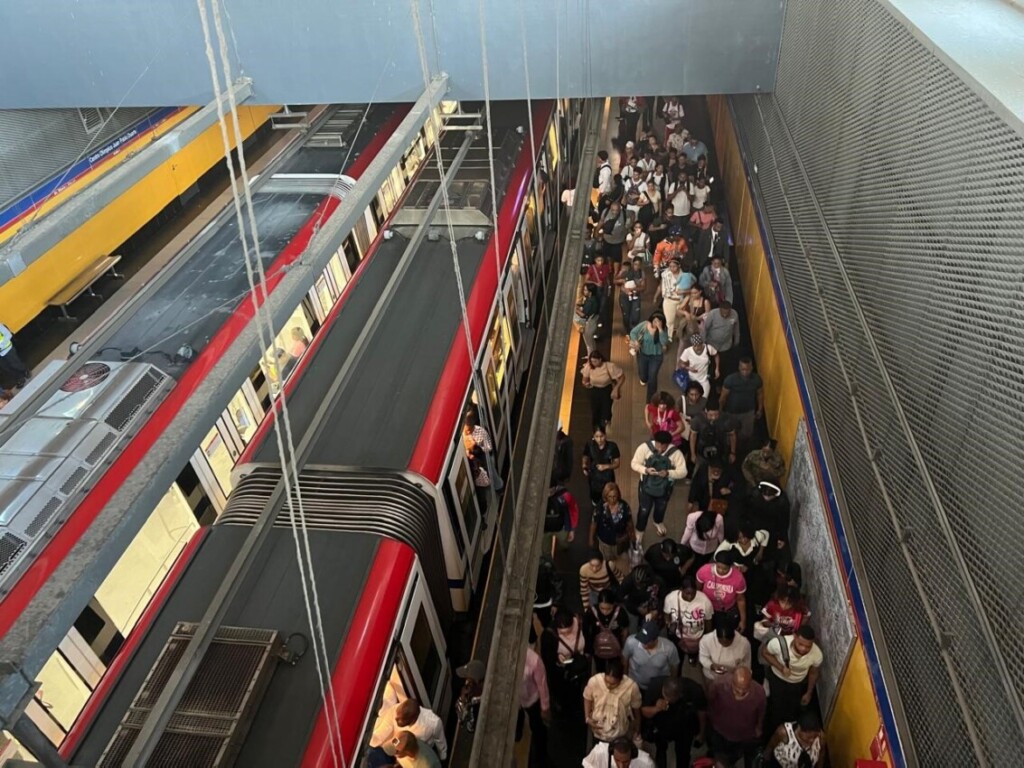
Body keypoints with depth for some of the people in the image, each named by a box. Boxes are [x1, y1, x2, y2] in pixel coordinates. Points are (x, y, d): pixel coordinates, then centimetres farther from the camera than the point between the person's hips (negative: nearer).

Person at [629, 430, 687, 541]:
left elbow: (683, 472, -20)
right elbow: (634, 464, -16)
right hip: (647, 486, -2)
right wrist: (646, 470, -35)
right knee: (644, 510, 11)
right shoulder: (644, 447, -23)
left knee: (661, 508, 28)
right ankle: (639, 531, 39)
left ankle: (658, 522, 62)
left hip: (665, 487, 2)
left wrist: (668, 473, -37)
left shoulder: (675, 453, -23)